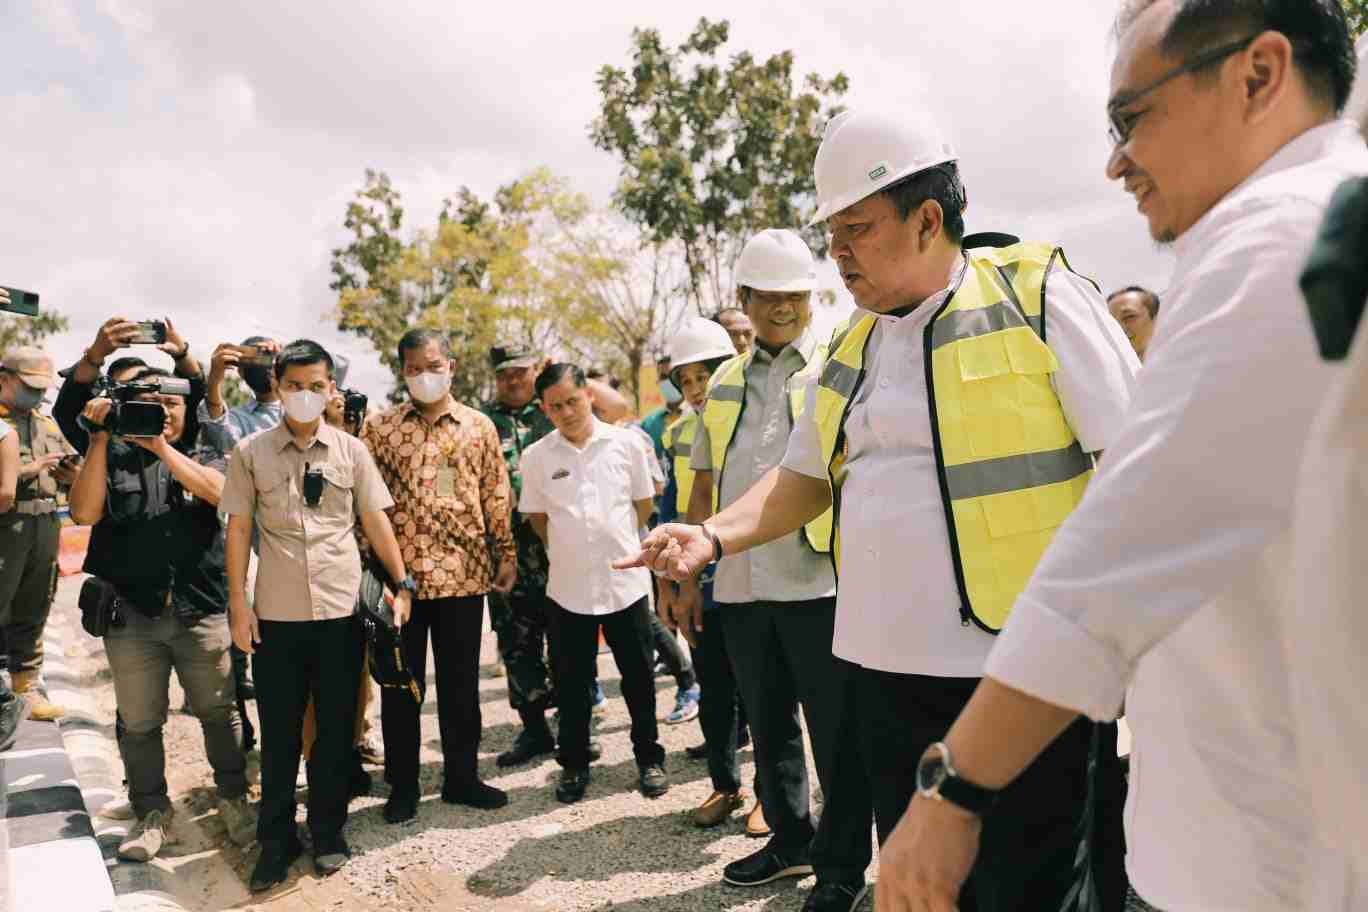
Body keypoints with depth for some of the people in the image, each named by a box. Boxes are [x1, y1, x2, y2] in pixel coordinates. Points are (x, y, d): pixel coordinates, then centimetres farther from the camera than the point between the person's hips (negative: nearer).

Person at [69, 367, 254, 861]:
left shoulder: (205, 458, 8)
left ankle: (233, 800, 24)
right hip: (130, 614, 0)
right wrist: (99, 440, -11)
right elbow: (84, 512, -8)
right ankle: (151, 813, 25)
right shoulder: (113, 457, 7)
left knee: (219, 713, 8)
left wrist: (160, 446, -19)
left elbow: (219, 491, -14)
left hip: (201, 611, 0)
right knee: (139, 722, 9)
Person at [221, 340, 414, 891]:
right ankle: (275, 841, 26)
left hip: (341, 611, 0)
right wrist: (238, 604, -1)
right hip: (275, 615, 0)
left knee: (336, 728, 10)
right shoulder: (250, 452, 1)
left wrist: (402, 583, -1)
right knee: (278, 733, 10)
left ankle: (328, 833, 27)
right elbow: (239, 529, 3)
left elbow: (375, 521, 5)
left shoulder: (351, 450, 3)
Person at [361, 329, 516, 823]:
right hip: (399, 573, 0)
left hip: (463, 573, 1)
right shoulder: (379, 427, 4)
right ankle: (402, 784, 23)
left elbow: (496, 496, 7)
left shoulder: (479, 427, 6)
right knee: (401, 684, 9)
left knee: (461, 682, 10)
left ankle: (461, 776, 25)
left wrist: (506, 553, 4)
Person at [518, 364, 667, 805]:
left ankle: (649, 758, 28)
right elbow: (536, 516, 10)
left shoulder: (626, 443, -4)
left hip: (625, 581, 0)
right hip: (567, 587, 0)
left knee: (639, 678, 10)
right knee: (572, 683, 10)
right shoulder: (536, 456, -4)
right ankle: (574, 765, 27)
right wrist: (568, 549, 10)